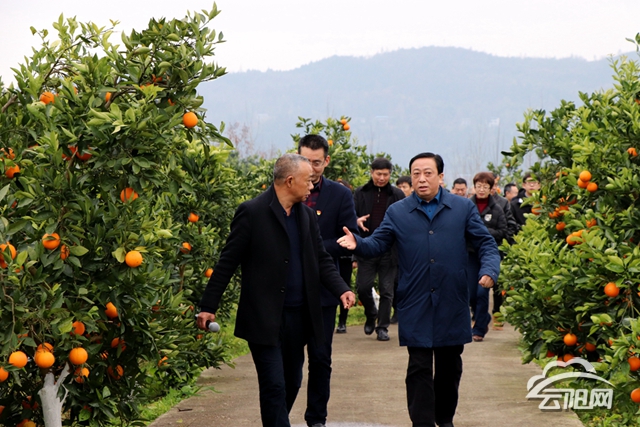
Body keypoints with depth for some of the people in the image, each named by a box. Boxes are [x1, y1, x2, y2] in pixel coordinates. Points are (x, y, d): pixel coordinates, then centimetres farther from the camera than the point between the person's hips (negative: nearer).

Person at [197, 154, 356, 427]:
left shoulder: (307, 215, 10)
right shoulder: (252, 212, -9)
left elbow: (322, 260, 12)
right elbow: (227, 262, -8)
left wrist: (342, 290, -6)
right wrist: (208, 307, -9)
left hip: (298, 316, 7)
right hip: (264, 318, -7)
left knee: (291, 384, 14)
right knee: (274, 386, -8)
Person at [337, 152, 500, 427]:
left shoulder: (464, 208, 4)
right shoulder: (397, 212, 5)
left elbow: (485, 244, 4)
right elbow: (377, 244, 2)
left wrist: (489, 270, -15)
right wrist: (358, 244, -20)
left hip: (452, 305, 1)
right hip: (416, 308, -1)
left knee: (449, 367, 14)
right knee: (419, 368, -3)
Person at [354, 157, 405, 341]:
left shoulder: (397, 195, 4)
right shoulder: (361, 193, 7)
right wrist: (357, 221, -13)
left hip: (389, 250, -1)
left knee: (386, 290, 2)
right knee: (363, 287, -1)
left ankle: (383, 327, 12)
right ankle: (371, 315, 27)